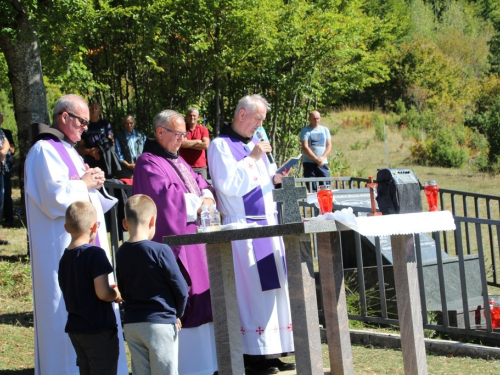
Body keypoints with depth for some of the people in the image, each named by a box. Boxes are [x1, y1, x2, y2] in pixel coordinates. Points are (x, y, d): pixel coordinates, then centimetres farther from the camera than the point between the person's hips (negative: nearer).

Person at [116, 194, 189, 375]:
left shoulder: (121, 253, 3)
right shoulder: (160, 251, -13)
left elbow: (123, 290, 10)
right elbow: (181, 289, -9)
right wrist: (177, 314, 10)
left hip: (131, 324, 5)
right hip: (160, 323, -5)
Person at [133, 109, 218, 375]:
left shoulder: (178, 162, 20)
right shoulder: (148, 164, -8)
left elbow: (201, 184, 18)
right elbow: (164, 195, -21)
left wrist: (206, 196, -5)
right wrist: (197, 203, -11)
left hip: (193, 241, 9)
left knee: (198, 301, 7)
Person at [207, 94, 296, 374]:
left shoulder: (255, 143, 17)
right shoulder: (221, 145, -6)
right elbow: (227, 184, -16)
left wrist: (276, 177, 2)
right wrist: (252, 159, -15)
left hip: (268, 223, 8)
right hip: (242, 225, -8)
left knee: (274, 286, 5)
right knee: (252, 289, -8)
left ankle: (273, 350, 8)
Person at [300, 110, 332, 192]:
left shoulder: (325, 130, 14)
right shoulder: (305, 130, 2)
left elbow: (329, 145, 8)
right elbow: (305, 147, -7)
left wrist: (322, 158, -10)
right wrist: (316, 159, -15)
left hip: (323, 163, 3)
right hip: (309, 163, -3)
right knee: (312, 189, -5)